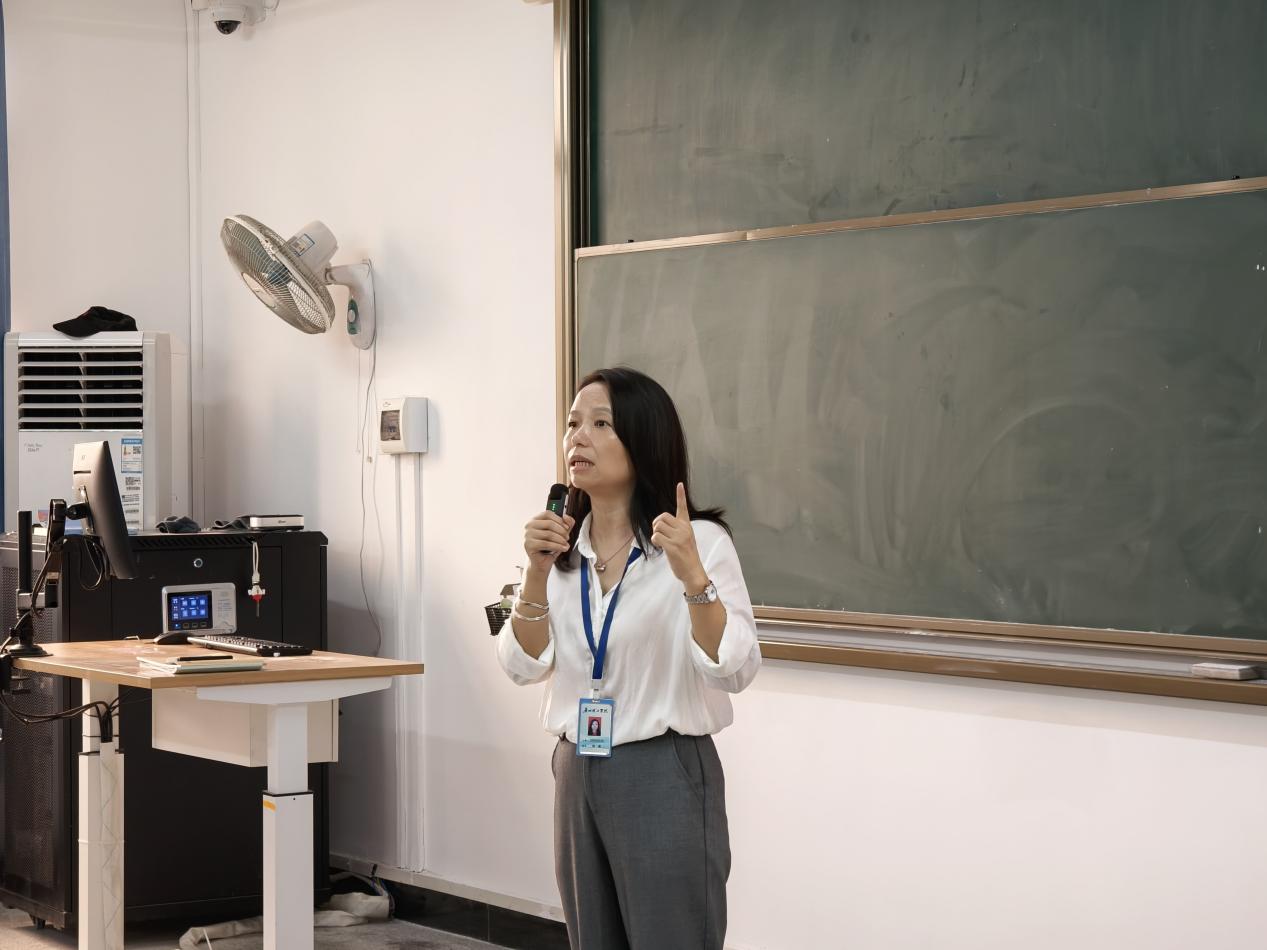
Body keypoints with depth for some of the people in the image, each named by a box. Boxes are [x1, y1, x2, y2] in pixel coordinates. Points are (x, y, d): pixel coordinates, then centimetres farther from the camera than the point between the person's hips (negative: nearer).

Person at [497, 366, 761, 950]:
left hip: (666, 777, -6)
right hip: (578, 774, 6)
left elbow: (734, 671, -18)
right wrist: (537, 574, -11)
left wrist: (693, 577, -31)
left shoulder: (699, 541, -11)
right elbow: (524, 666, 2)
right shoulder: (561, 547, 7)